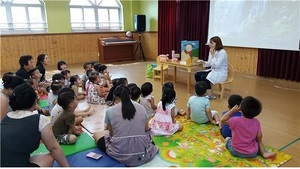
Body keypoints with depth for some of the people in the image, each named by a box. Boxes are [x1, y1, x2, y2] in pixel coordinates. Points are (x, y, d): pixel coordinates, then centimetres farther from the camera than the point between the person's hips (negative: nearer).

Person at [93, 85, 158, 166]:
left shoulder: (110, 110, -4)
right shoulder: (141, 108, 3)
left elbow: (111, 133, 8)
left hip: (120, 154, -4)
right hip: (143, 154, 4)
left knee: (97, 133, 22)